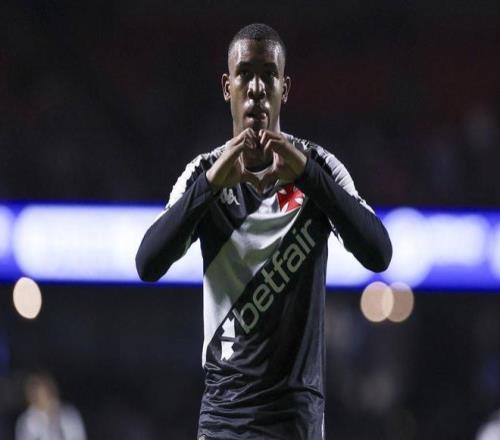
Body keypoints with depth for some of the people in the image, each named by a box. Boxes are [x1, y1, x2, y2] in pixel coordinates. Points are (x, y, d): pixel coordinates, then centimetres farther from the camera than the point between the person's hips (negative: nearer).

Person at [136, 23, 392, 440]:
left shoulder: (319, 168, 1)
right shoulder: (203, 174, 5)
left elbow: (379, 255, -14)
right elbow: (148, 265, -11)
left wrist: (307, 174, -26)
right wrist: (211, 183, -25)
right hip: (223, 405, 2)